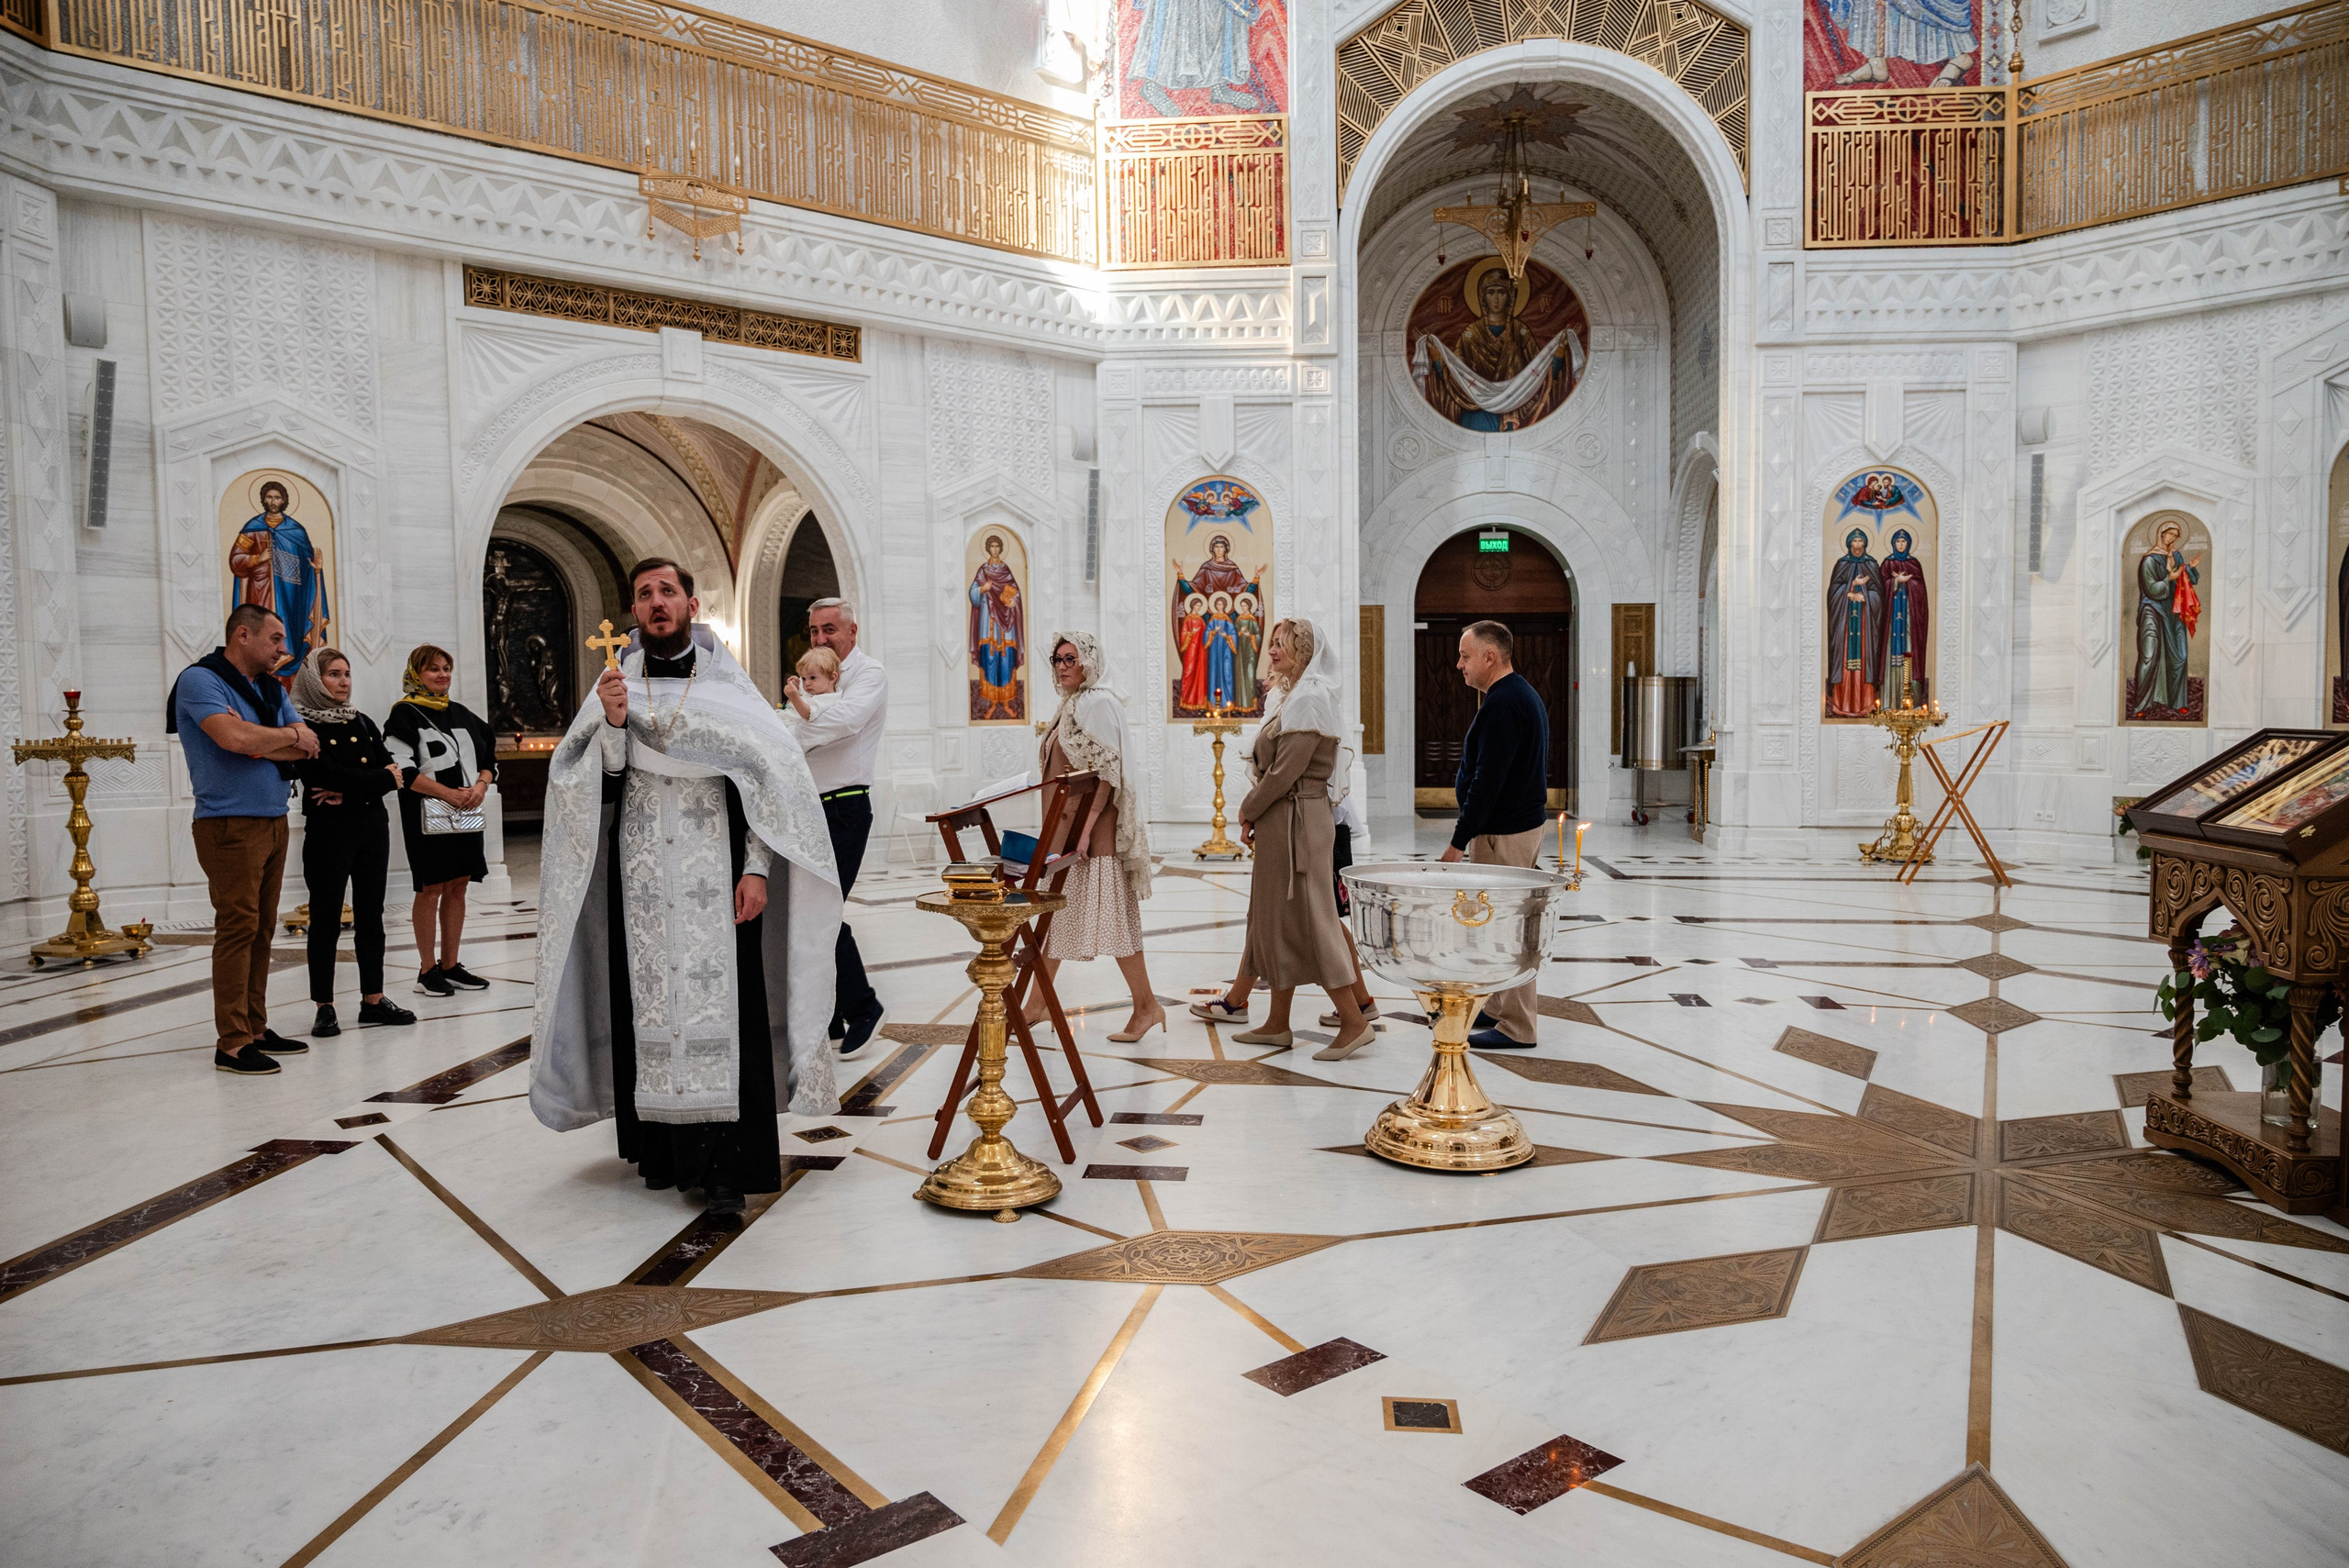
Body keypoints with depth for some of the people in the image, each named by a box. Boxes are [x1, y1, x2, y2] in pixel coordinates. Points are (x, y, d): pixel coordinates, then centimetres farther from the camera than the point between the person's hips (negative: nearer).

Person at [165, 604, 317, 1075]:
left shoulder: (271, 688, 16)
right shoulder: (200, 680, -8)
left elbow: (307, 747, 6)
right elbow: (233, 737, -24)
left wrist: (258, 741, -11)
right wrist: (288, 737, -7)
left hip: (274, 821, 8)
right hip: (230, 825, -8)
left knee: (261, 929, 10)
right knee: (238, 927, -9)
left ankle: (255, 1029, 17)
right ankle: (231, 1043, -5)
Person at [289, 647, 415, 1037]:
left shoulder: (363, 723, 13)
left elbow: (392, 771, 1)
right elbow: (326, 775, -19)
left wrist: (348, 790, -13)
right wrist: (379, 779, -9)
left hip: (372, 829, 6)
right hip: (328, 832, -6)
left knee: (370, 916, 9)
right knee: (326, 920, 0)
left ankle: (373, 1001, 16)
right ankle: (325, 1008, 8)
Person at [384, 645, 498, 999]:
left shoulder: (461, 714, 15)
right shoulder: (404, 714, -3)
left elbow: (488, 757, 18)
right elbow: (402, 770, -13)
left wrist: (480, 786, -3)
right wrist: (449, 794, -17)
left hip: (466, 813, 6)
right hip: (426, 814, -6)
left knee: (457, 886, 8)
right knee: (431, 888, -4)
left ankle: (450, 965, 15)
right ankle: (427, 969, 5)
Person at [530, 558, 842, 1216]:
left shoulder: (727, 684, 5)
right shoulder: (616, 683, 10)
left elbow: (767, 777, 0)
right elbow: (603, 788, 3)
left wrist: (756, 869, -9)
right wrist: (612, 722, -15)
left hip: (715, 878, -2)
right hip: (641, 878, 2)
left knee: (718, 1006, -6)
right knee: (651, 1006, 4)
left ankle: (725, 1167, -3)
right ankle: (662, 1147, 17)